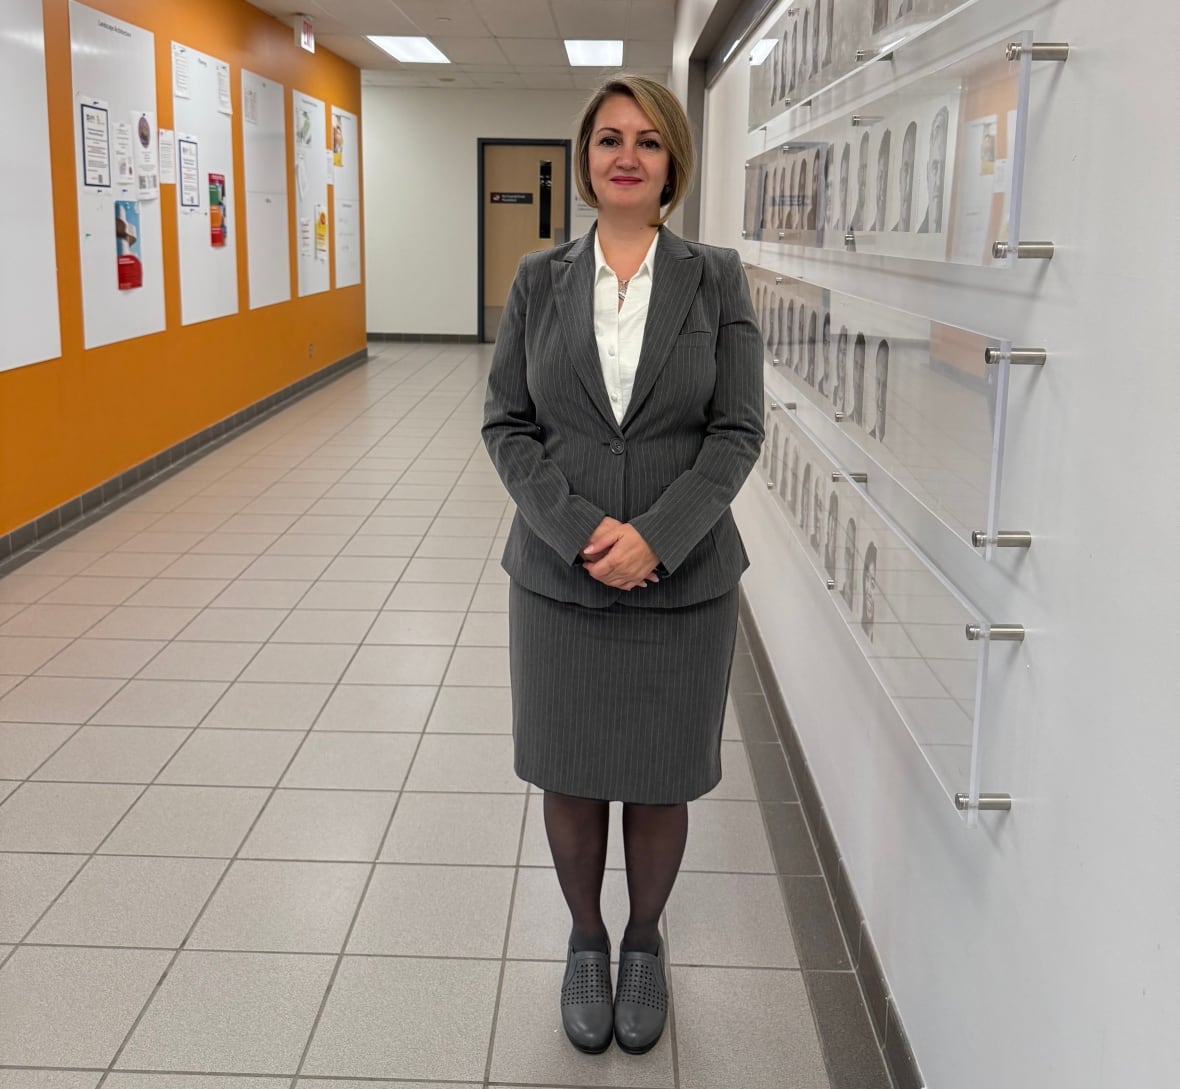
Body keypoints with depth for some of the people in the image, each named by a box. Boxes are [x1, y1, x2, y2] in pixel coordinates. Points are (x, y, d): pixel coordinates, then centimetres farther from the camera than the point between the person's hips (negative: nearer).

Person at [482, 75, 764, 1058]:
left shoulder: (716, 278, -1)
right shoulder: (540, 281, 2)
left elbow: (738, 430, -6)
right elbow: (506, 425, -1)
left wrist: (654, 535, -18)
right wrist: (581, 530, -15)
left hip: (684, 580, -1)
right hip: (559, 579, 1)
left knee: (660, 781, 13)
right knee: (570, 777, 13)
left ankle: (644, 943, 38)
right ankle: (586, 941, 38)